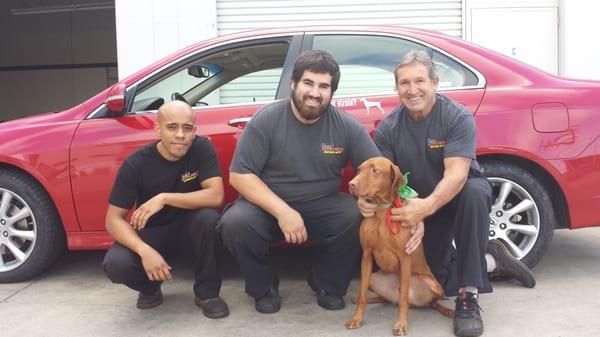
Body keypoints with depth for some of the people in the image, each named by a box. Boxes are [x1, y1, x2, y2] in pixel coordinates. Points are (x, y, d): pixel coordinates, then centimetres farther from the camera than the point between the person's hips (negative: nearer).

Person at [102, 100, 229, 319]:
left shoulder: (202, 148, -18)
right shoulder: (135, 164, -20)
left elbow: (216, 196, -27)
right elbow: (114, 219, -19)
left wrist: (164, 198, -35)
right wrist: (144, 251, -36)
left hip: (188, 223, 1)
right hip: (150, 230, 0)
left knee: (208, 217, -34)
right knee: (116, 264, -29)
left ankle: (206, 291, -11)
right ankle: (150, 287, 8)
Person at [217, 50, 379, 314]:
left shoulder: (347, 126, -6)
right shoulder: (266, 120, -12)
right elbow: (239, 175, -13)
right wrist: (282, 211, -25)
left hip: (323, 206, 2)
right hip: (268, 204, -1)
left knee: (360, 218, -27)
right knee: (235, 223, -31)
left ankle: (326, 283, 2)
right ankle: (264, 287, 0)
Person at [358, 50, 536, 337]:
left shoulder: (458, 117, -22)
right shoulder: (388, 128, -10)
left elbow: (456, 174, -33)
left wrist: (426, 207, -50)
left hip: (458, 193, -3)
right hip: (419, 205, 4)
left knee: (474, 193, -39)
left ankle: (468, 297, -32)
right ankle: (491, 261, 20)